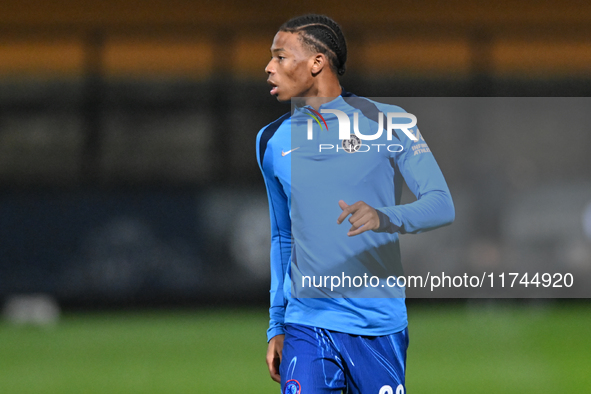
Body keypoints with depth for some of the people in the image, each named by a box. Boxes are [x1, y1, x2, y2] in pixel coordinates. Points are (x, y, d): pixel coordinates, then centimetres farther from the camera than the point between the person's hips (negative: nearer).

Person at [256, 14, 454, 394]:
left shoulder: (387, 123, -1)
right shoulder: (272, 141, 12)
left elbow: (442, 205, -8)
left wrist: (388, 217, -29)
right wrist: (276, 327, 19)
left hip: (380, 325, -2)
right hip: (307, 325, 2)